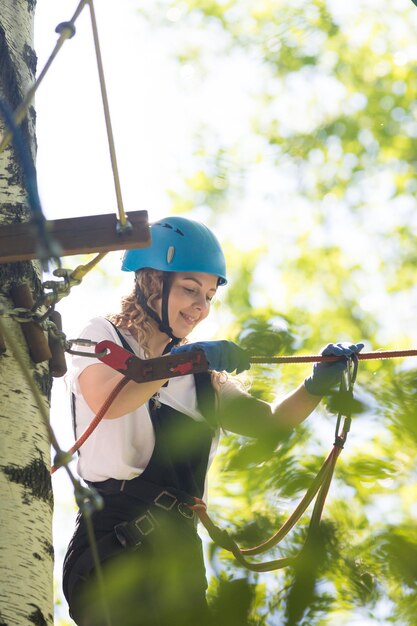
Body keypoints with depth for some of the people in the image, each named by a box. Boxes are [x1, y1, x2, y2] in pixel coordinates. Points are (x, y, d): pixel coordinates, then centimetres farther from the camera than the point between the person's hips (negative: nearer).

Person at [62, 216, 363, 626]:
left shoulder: (201, 374, 21)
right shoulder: (103, 336, 6)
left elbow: (269, 422, 7)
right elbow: (106, 400, -17)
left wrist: (317, 383, -10)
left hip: (181, 550, 6)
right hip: (114, 544, -6)